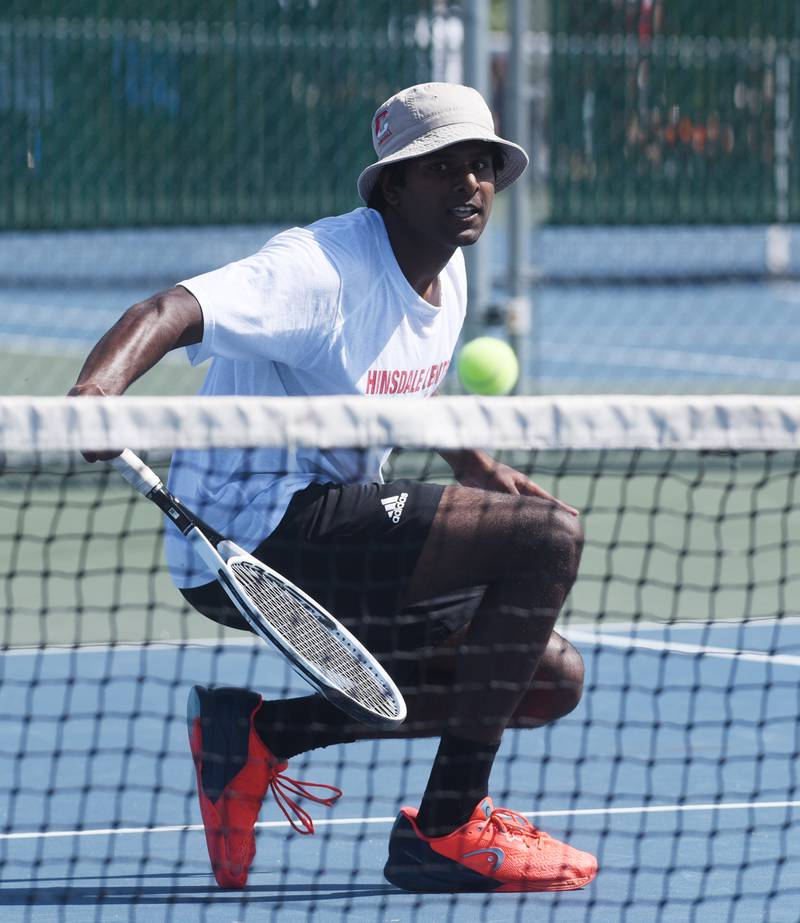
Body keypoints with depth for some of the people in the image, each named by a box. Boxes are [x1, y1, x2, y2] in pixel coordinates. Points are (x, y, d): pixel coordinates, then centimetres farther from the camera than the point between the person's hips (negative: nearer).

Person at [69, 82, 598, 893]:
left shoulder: (447, 275, 9)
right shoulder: (323, 270, -20)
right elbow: (171, 312, -35)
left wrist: (474, 466, 19)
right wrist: (100, 383, -55)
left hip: (322, 529, 10)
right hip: (255, 531, -10)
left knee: (549, 681, 8)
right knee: (550, 535, -19)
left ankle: (259, 732, 7)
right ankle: (446, 830, -14)